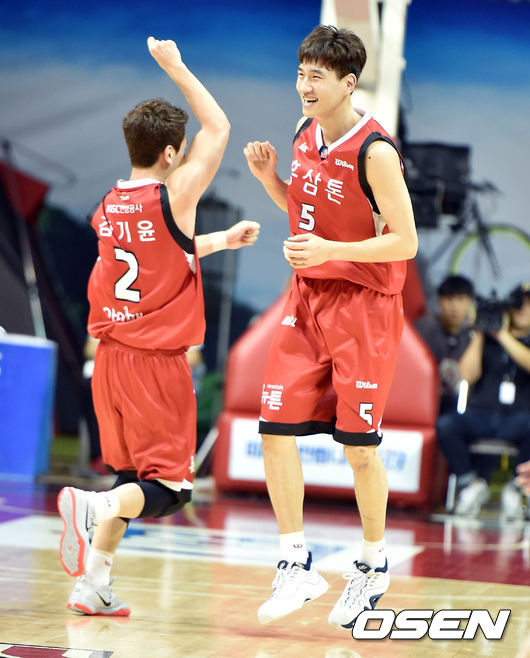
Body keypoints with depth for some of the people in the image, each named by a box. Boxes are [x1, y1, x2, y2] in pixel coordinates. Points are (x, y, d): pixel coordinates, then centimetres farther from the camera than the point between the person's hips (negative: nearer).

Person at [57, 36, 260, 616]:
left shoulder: (108, 207, 7)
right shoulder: (173, 198, -13)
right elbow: (218, 128, -3)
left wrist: (223, 240, 34)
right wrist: (175, 66, 2)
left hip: (111, 356, 7)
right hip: (157, 362, -7)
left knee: (132, 478, 16)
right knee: (170, 489, -2)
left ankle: (92, 586, 10)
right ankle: (94, 505, -29)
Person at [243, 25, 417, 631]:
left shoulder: (374, 152, -18)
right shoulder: (305, 133, 5)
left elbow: (405, 242, -17)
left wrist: (330, 251, -26)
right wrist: (269, 178, 1)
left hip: (363, 304, -7)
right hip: (307, 297, 7)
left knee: (357, 443, 1)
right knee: (275, 429, -2)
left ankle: (373, 563, 21)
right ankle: (296, 564, 6)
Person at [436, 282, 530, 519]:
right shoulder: (486, 339, 14)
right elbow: (468, 374, 1)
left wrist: (502, 335, -13)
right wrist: (478, 334, -1)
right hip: (480, 413, 1)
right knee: (445, 425, -30)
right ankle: (471, 484, -9)